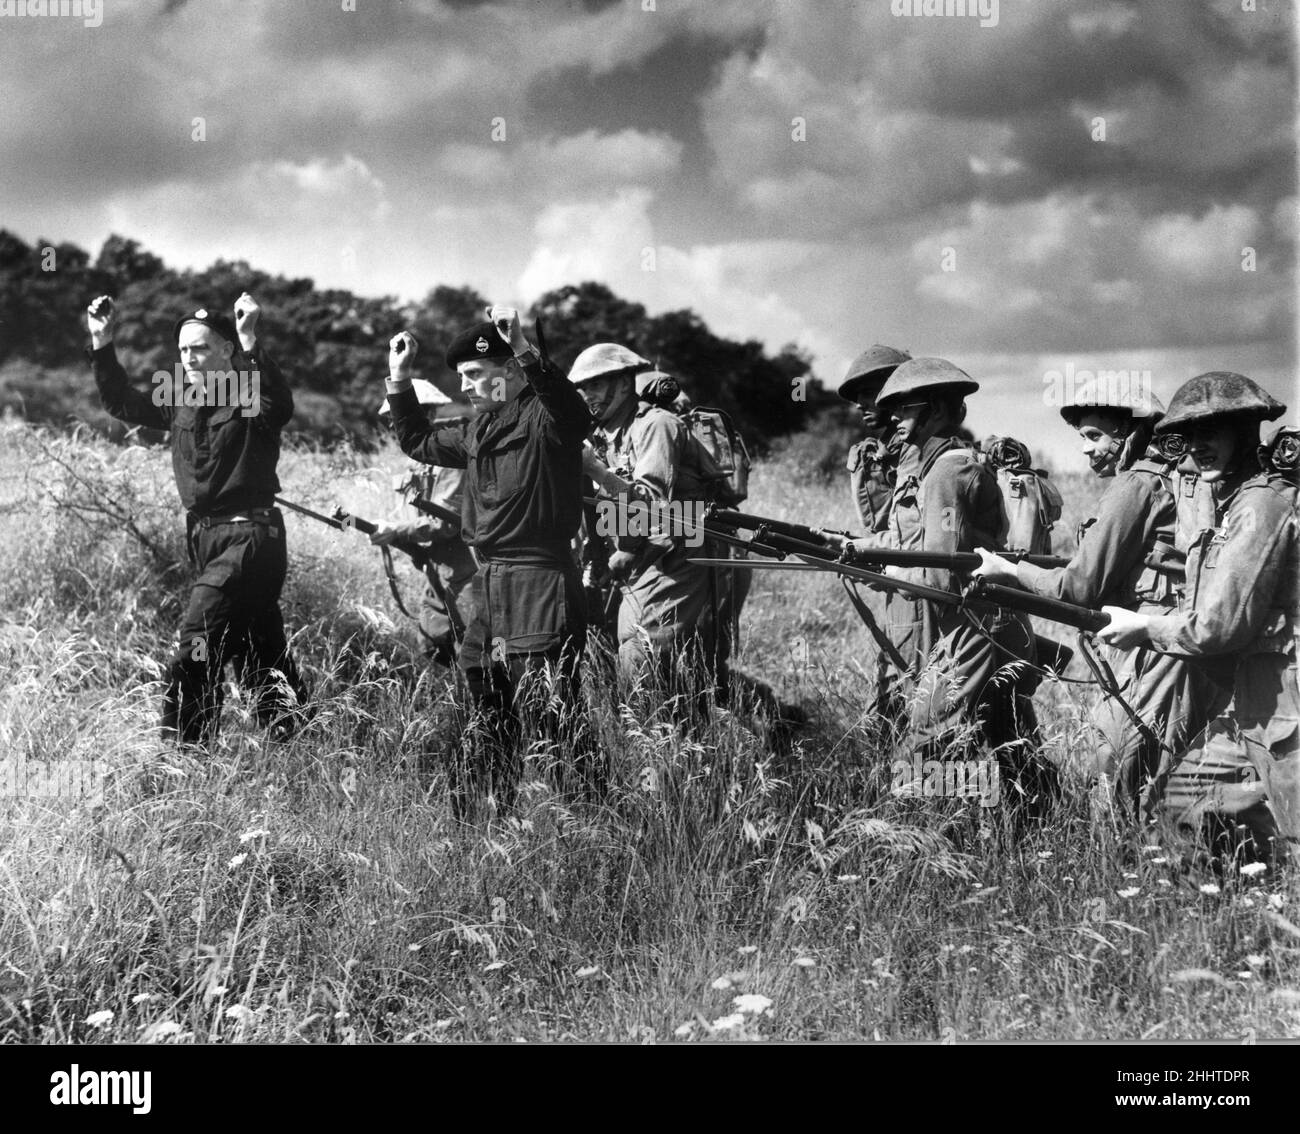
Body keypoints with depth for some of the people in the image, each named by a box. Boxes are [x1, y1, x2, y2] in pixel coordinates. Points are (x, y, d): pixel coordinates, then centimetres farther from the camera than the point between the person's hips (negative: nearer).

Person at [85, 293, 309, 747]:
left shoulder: (250, 398, -11)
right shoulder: (180, 403, 10)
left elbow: (280, 404, -33)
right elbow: (122, 403, 19)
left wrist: (251, 345, -44)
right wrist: (102, 345, 9)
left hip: (250, 537, -8)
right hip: (204, 536, 8)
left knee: (197, 640, -17)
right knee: (262, 653, 15)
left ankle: (184, 746, -12)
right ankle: (296, 733, 25)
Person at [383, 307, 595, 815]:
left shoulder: (543, 417, -10)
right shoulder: (479, 429, 15)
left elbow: (571, 412, -35)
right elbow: (418, 442, 30)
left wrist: (524, 350, -45)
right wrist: (399, 380, 20)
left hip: (539, 584, -9)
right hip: (489, 583, 9)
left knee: (549, 714, -13)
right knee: (488, 715, 18)